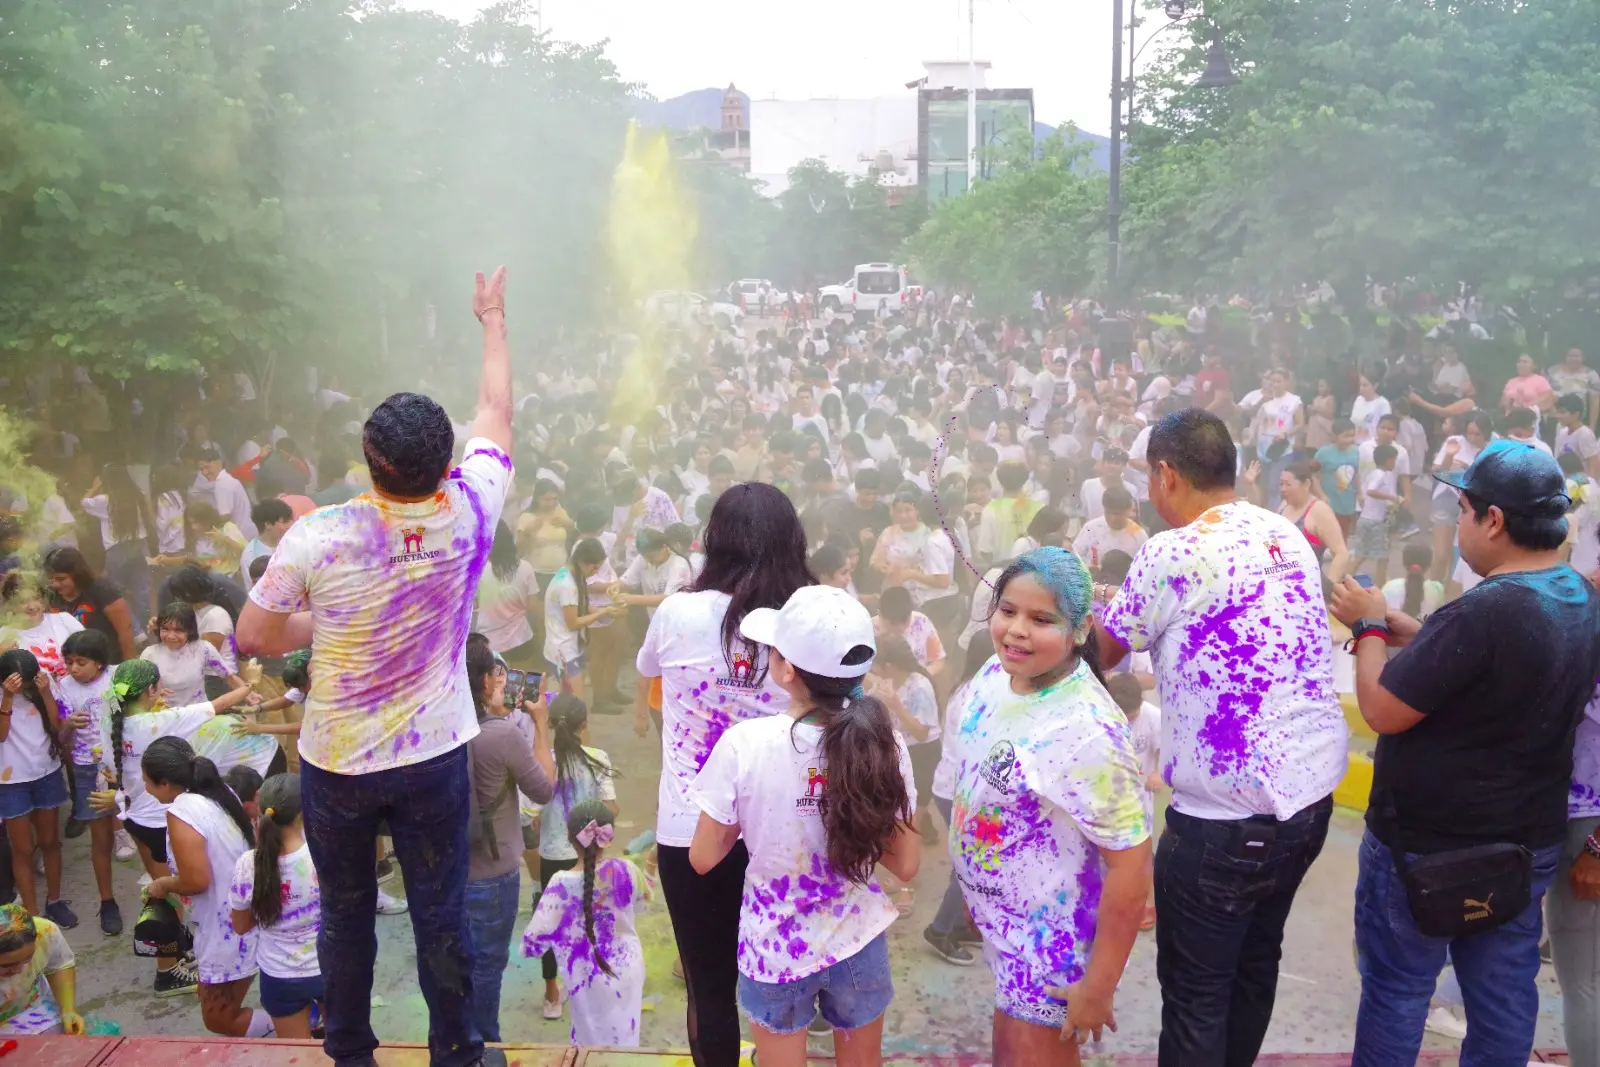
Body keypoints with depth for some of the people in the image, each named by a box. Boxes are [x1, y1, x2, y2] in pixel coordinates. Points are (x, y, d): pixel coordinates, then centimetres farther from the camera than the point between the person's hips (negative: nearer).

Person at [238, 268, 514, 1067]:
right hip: (433, 757, 1)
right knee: (441, 917, 12)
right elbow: (496, 410, 2)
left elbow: (255, 637, -10)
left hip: (336, 761, -1)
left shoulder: (319, 535, -22)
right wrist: (492, 319, 15)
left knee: (345, 914, 18)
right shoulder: (470, 510, -16)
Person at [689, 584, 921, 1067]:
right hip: (858, 944, 2)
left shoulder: (745, 744, -22)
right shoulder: (883, 743, -15)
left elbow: (703, 858, -11)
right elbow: (906, 865, -6)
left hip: (775, 949, -2)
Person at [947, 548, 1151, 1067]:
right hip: (998, 915, 7)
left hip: (1050, 932, -7)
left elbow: (1131, 864, -27)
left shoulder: (1086, 732, -33)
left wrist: (1097, 988, -20)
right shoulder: (997, 672, -8)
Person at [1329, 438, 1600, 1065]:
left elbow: (1383, 711, -23)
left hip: (1429, 848, -8)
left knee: (1396, 990, 11)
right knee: (1504, 993, 19)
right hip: (1528, 843, 8)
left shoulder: (1486, 612, -31)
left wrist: (1370, 628, -8)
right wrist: (1390, 621, 5)